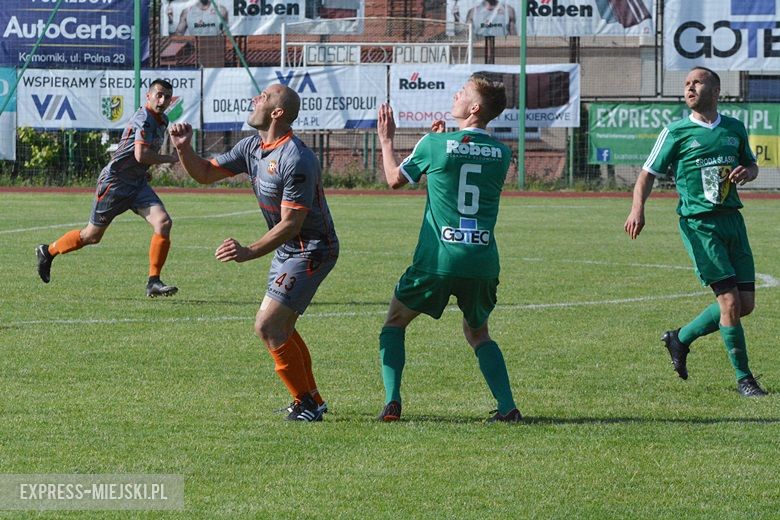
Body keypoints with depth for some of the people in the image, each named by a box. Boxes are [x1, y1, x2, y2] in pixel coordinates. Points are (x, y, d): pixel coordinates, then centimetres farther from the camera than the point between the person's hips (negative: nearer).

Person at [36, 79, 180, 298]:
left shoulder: (162, 121, 11)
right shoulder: (144, 119, -19)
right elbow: (141, 155, -31)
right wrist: (171, 159, -20)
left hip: (137, 184, 8)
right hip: (115, 182, -8)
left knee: (163, 223, -14)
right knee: (92, 235, 5)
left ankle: (153, 282, -11)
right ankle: (48, 251, 30)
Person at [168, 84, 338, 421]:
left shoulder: (296, 160, -27)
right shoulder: (252, 148, 3)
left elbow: (291, 223, -28)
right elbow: (205, 173, 11)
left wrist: (249, 252, -37)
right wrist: (184, 149, -8)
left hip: (311, 251, -10)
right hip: (287, 250, 10)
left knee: (267, 326, -15)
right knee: (281, 327, 19)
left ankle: (306, 404, -5)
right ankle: (312, 400, 31)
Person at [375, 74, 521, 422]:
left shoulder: (434, 144, -6)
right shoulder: (501, 153, 4)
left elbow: (395, 180, 9)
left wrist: (386, 139, 23)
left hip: (436, 262, -3)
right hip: (483, 263, 3)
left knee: (394, 323, 17)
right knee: (477, 334, 23)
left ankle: (392, 403, 2)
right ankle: (507, 406, 5)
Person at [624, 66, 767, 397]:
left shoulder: (734, 128, 12)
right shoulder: (676, 132, 0)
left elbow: (752, 165, 26)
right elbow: (649, 173, 2)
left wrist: (745, 173, 1)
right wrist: (638, 209, -14)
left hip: (732, 218, 5)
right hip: (698, 223, -5)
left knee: (746, 304, 2)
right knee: (730, 300, -12)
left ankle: (680, 338, 22)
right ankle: (743, 377, -1)